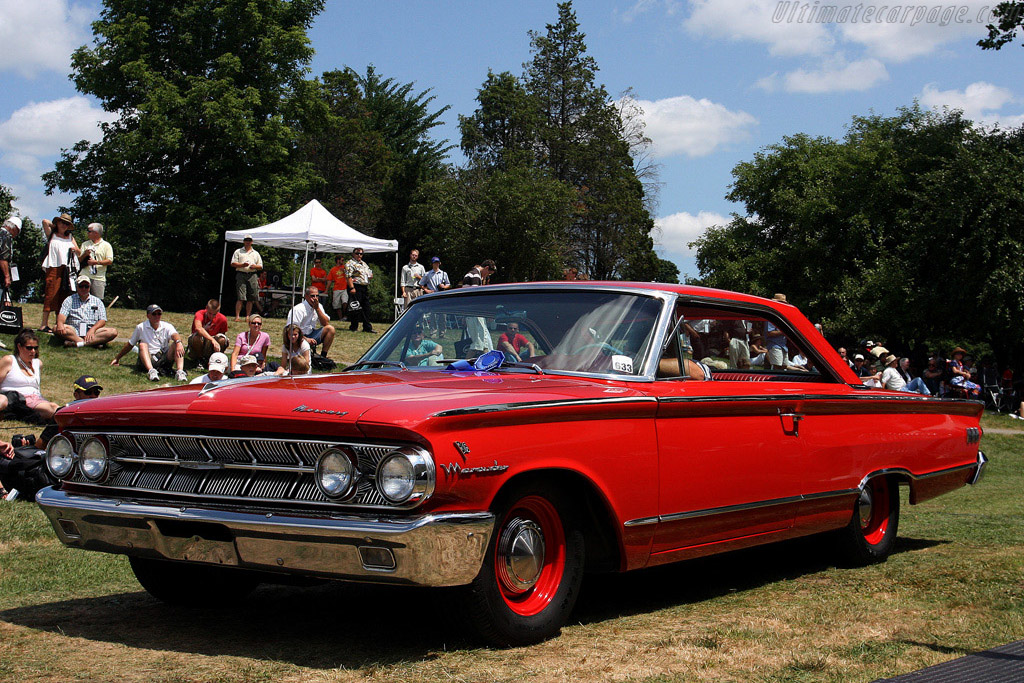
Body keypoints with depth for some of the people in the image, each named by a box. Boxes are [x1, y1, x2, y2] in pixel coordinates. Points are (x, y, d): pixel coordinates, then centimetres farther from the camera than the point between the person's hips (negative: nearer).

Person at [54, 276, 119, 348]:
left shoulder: (97, 301, 18)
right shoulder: (69, 300, 15)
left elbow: (102, 320, 8)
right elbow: (62, 315, 0)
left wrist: (92, 329, -13)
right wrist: (60, 323, -25)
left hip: (92, 332, 1)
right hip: (74, 332, -1)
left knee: (113, 332, -26)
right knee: (57, 329, -31)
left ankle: (76, 343, -40)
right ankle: (94, 342, -40)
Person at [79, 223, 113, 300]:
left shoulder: (106, 245, 4)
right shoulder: (85, 244, 17)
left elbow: (110, 261, -5)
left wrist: (96, 262, -14)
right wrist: (84, 254, -6)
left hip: (99, 278, -3)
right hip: (85, 276, 3)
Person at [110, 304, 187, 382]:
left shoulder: (167, 327, 7)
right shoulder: (141, 327, 8)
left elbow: (174, 335, -16)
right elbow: (130, 344, 19)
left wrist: (178, 343, -40)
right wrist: (117, 358, 24)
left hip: (165, 358, 1)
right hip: (148, 359, -1)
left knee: (176, 345, -22)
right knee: (142, 345, -29)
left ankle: (180, 371, -46)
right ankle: (151, 371, -55)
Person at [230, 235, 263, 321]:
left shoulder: (256, 253, 20)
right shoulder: (238, 252, 13)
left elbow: (261, 266, 18)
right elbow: (233, 263, 5)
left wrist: (255, 266, -4)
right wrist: (242, 265, -11)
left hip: (252, 276, 3)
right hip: (241, 275, -3)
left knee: (250, 298, 1)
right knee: (240, 298, -12)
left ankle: (248, 316, 8)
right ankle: (237, 316, -12)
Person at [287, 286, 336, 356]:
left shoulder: (318, 306, 4)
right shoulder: (298, 309, -18)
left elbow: (326, 323, -4)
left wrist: (317, 308, -13)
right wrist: (306, 339, -31)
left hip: (310, 335, 7)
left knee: (330, 328, -13)